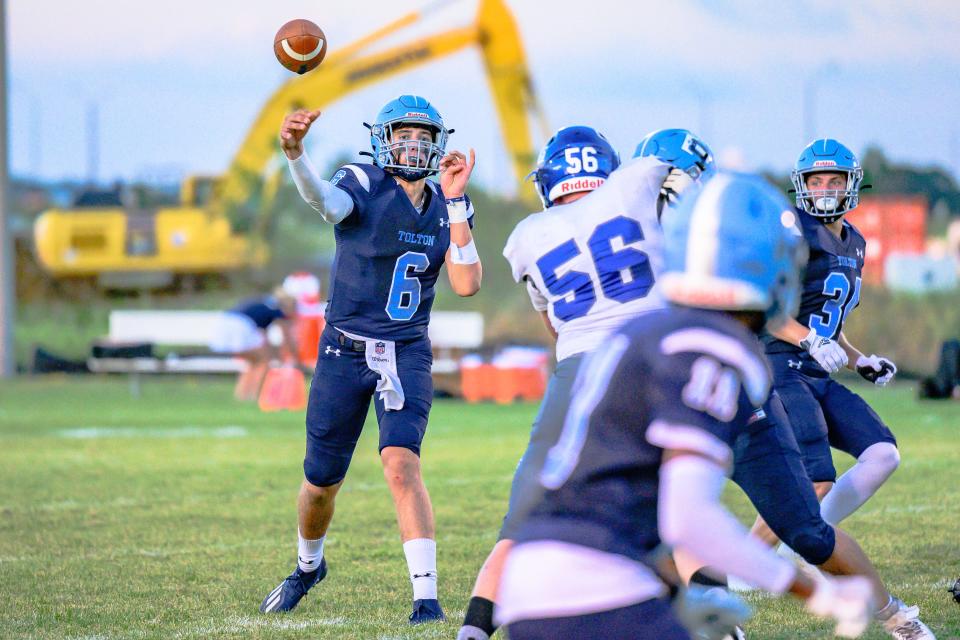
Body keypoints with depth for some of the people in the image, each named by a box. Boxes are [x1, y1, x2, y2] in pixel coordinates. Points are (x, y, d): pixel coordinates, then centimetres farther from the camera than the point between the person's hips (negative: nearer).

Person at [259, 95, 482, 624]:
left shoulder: (447, 207, 2)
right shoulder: (364, 187, -10)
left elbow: (467, 284, -9)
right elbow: (324, 200, -35)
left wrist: (455, 202, -14)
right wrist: (294, 154, -58)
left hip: (407, 355, 1)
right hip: (344, 352, -1)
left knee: (401, 464, -21)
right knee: (321, 483, 11)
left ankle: (426, 596, -22)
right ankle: (308, 565, 42)